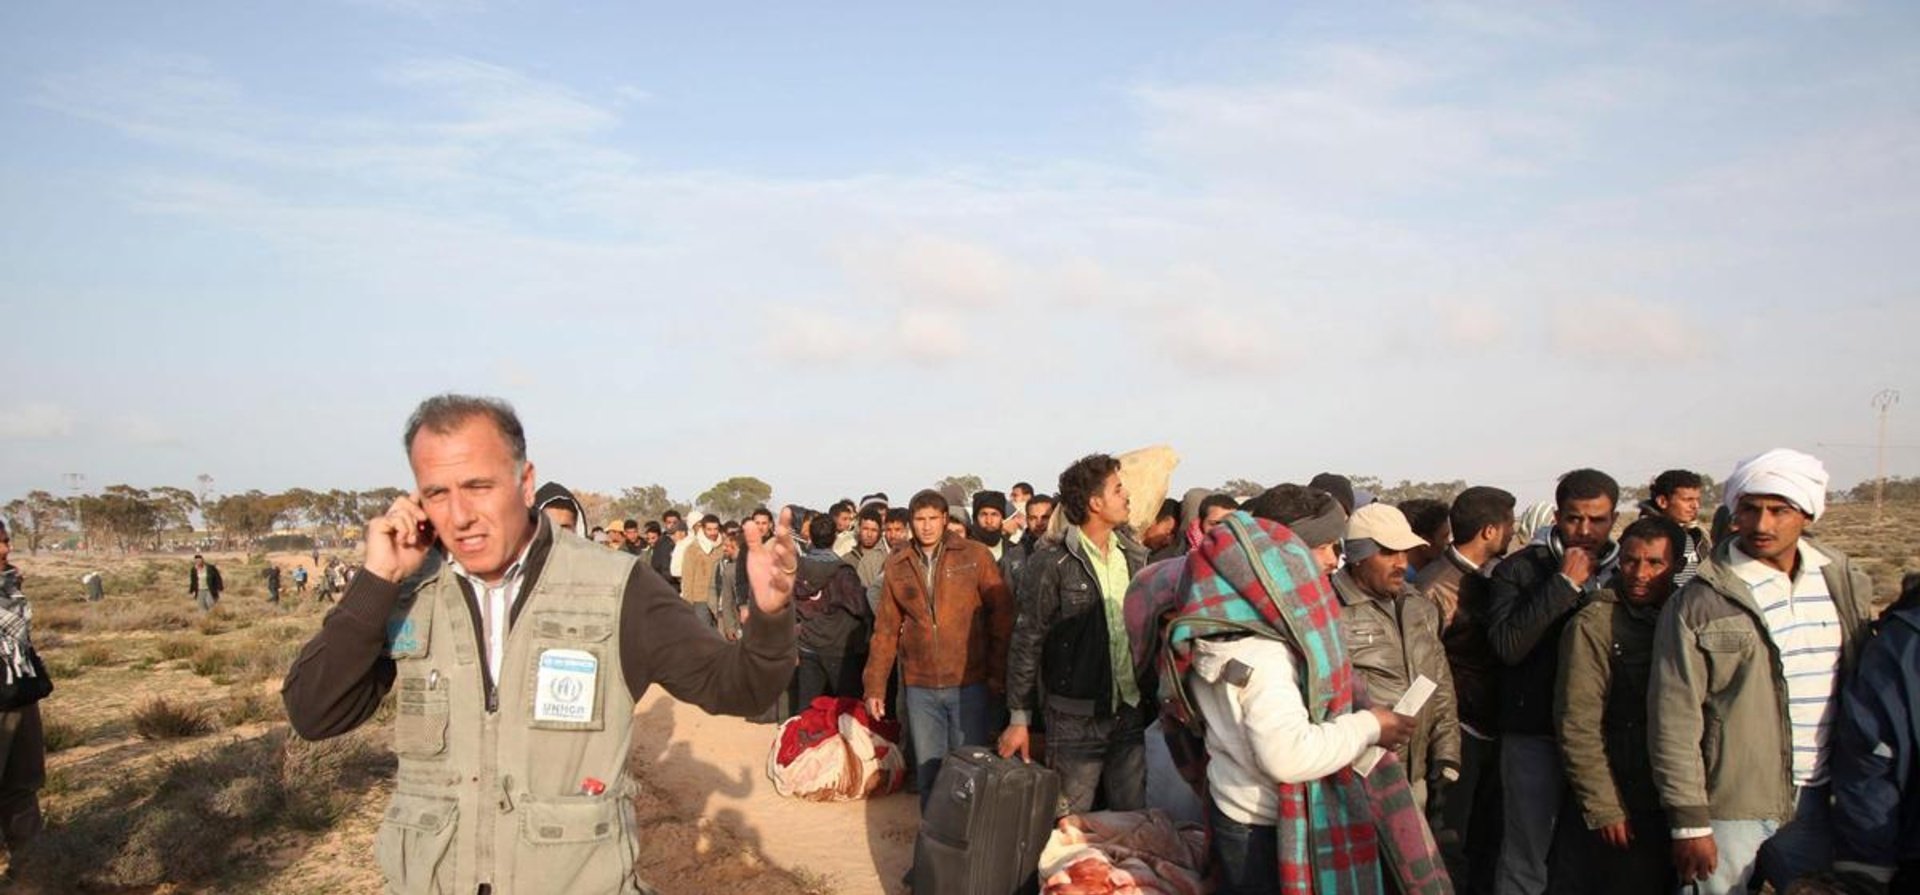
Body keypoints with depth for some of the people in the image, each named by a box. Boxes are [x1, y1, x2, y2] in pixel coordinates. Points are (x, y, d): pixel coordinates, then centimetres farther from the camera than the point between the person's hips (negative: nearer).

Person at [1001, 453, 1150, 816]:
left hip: (1131, 712, 5)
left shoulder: (1135, 555, 6)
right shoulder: (1051, 563, -11)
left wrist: (1154, 697, 7)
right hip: (1076, 716, -5)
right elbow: (1027, 641, -8)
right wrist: (1019, 718, -8)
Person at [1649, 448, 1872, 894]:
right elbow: (1674, 719, -10)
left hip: (1817, 802, 4)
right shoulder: (1700, 602, -11)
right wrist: (1690, 822, -11)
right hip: (1730, 806, -4)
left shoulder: (1845, 582, 4)